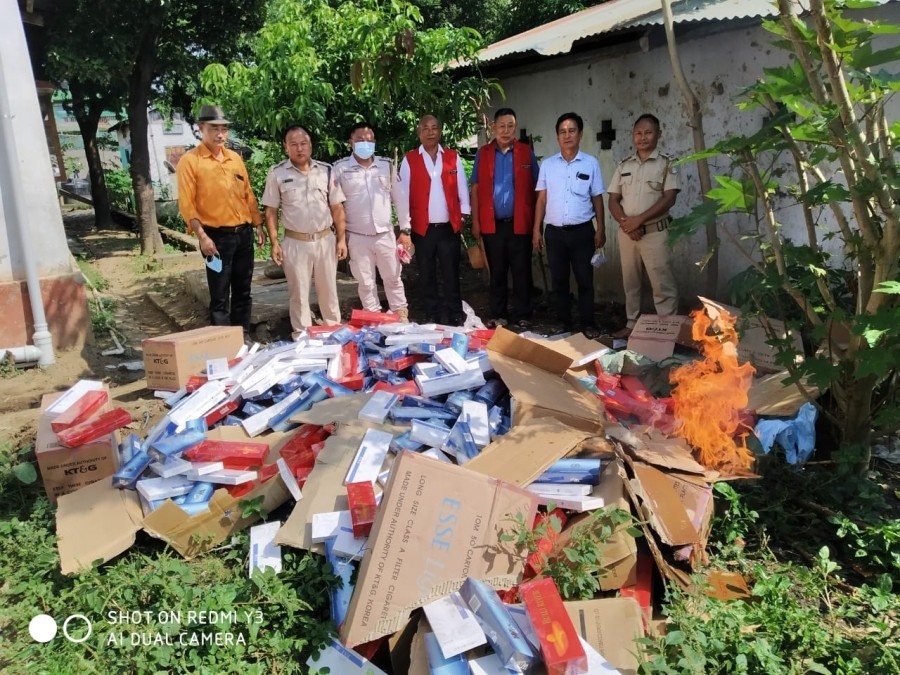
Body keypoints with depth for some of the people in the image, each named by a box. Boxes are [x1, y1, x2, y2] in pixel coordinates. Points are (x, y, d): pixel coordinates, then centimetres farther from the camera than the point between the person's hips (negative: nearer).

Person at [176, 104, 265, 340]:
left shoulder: (235, 158, 12)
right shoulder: (190, 161, -5)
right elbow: (186, 204, -10)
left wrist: (258, 226, 12)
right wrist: (202, 236, -17)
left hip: (244, 233, 6)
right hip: (217, 236, -5)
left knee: (243, 291, 13)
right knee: (220, 296, 0)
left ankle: (244, 338, 24)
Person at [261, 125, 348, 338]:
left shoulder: (326, 170, 2)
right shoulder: (277, 173, -3)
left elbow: (337, 208, 4)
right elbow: (271, 211, 0)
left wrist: (341, 239, 0)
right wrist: (274, 243, -7)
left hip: (325, 239, 2)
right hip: (295, 242, -1)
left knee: (328, 289, 13)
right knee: (298, 292, 8)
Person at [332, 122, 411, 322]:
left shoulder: (387, 165, 3)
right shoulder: (340, 168, -4)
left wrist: (405, 230, 3)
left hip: (385, 234, 2)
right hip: (357, 237, -1)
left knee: (393, 278, 11)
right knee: (366, 282, 9)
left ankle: (402, 316, 25)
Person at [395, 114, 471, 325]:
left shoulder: (453, 157, 5)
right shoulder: (409, 160, 0)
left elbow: (462, 189, 6)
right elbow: (403, 194, -2)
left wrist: (463, 215, -1)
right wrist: (405, 226, -7)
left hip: (449, 227, 1)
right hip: (422, 228, 0)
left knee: (451, 275, 6)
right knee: (427, 277, 9)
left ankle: (456, 318, 15)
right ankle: (431, 318, 20)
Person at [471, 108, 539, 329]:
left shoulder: (526, 152, 3)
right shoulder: (483, 153, 6)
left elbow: (535, 188, 2)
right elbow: (476, 189, 6)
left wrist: (535, 221, -3)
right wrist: (475, 221, 0)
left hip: (519, 223, -1)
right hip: (492, 224, 1)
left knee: (521, 272, 4)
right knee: (497, 272, 10)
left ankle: (521, 316, 13)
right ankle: (498, 315, 20)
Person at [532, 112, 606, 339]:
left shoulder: (591, 163, 2)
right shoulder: (547, 164, 5)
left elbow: (597, 199, 5)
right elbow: (541, 199, 7)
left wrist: (601, 229, 0)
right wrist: (537, 229, 2)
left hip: (582, 230, -1)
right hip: (554, 231, 2)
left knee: (585, 279, 3)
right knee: (558, 280, 8)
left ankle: (588, 324, 13)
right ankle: (563, 322, 19)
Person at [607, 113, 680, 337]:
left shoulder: (667, 164, -1)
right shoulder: (624, 165, 10)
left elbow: (669, 199, -11)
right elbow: (613, 200, 8)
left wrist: (638, 219, -16)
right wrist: (625, 222, -10)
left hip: (655, 232, -4)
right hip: (626, 233, 4)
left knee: (662, 285, -6)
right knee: (630, 282, 12)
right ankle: (632, 324, 22)